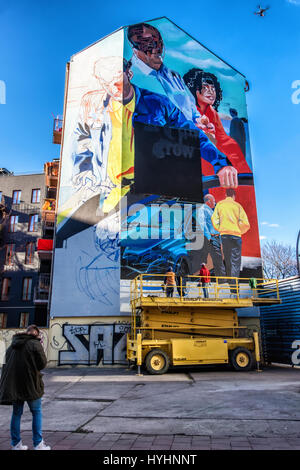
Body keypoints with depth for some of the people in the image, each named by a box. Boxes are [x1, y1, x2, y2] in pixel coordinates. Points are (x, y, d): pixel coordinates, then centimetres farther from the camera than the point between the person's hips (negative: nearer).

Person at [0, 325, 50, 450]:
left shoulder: (12, 346, 9)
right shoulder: (35, 344, -12)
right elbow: (42, 364, -11)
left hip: (13, 384, 6)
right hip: (30, 384, -5)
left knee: (16, 413, 16)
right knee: (36, 412, 8)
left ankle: (16, 444, 23)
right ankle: (38, 444, 10)